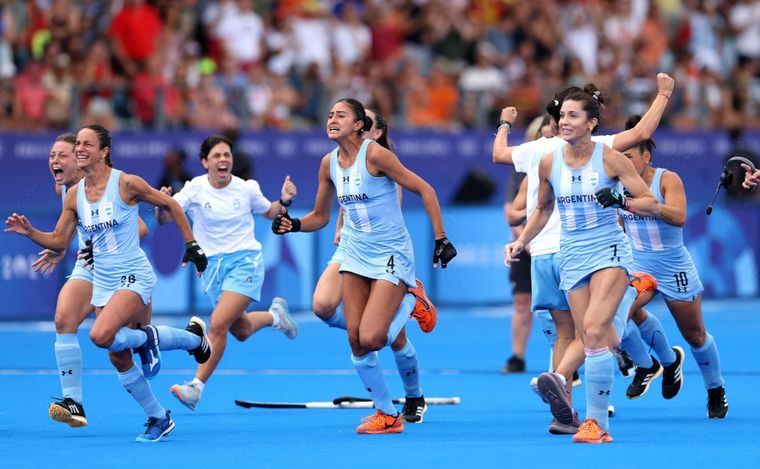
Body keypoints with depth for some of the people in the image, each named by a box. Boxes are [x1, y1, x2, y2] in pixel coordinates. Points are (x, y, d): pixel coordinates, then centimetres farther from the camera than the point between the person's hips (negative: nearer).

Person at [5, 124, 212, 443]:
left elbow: (170, 204, 0)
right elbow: (59, 241, 9)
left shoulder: (126, 183, -11)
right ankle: (158, 419, 22)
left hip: (134, 276, -6)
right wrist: (29, 232, -9)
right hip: (102, 282, 6)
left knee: (100, 336, -28)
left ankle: (146, 337, 2)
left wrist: (191, 244, 2)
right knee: (119, 359, 6)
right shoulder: (74, 195, 4)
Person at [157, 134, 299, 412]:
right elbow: (164, 219, -15)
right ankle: (274, 315, 49)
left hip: (245, 261, -3)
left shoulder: (247, 189, -5)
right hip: (212, 265, 3)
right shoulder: (195, 189, -7)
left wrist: (284, 201, -6)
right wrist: (162, 204, -37)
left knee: (217, 325, -19)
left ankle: (196, 387, -14)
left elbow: (268, 212, 15)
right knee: (241, 331, 17)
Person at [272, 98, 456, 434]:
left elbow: (425, 190, -12)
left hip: (392, 256, -7)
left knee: (370, 339, -17)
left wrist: (441, 239, -15)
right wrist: (293, 225, -6)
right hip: (356, 256, 7)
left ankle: (409, 301, 13)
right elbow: (320, 216, 15)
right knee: (355, 341, 0)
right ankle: (387, 415, 14)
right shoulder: (329, 163, 4)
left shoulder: (375, 155, -17)